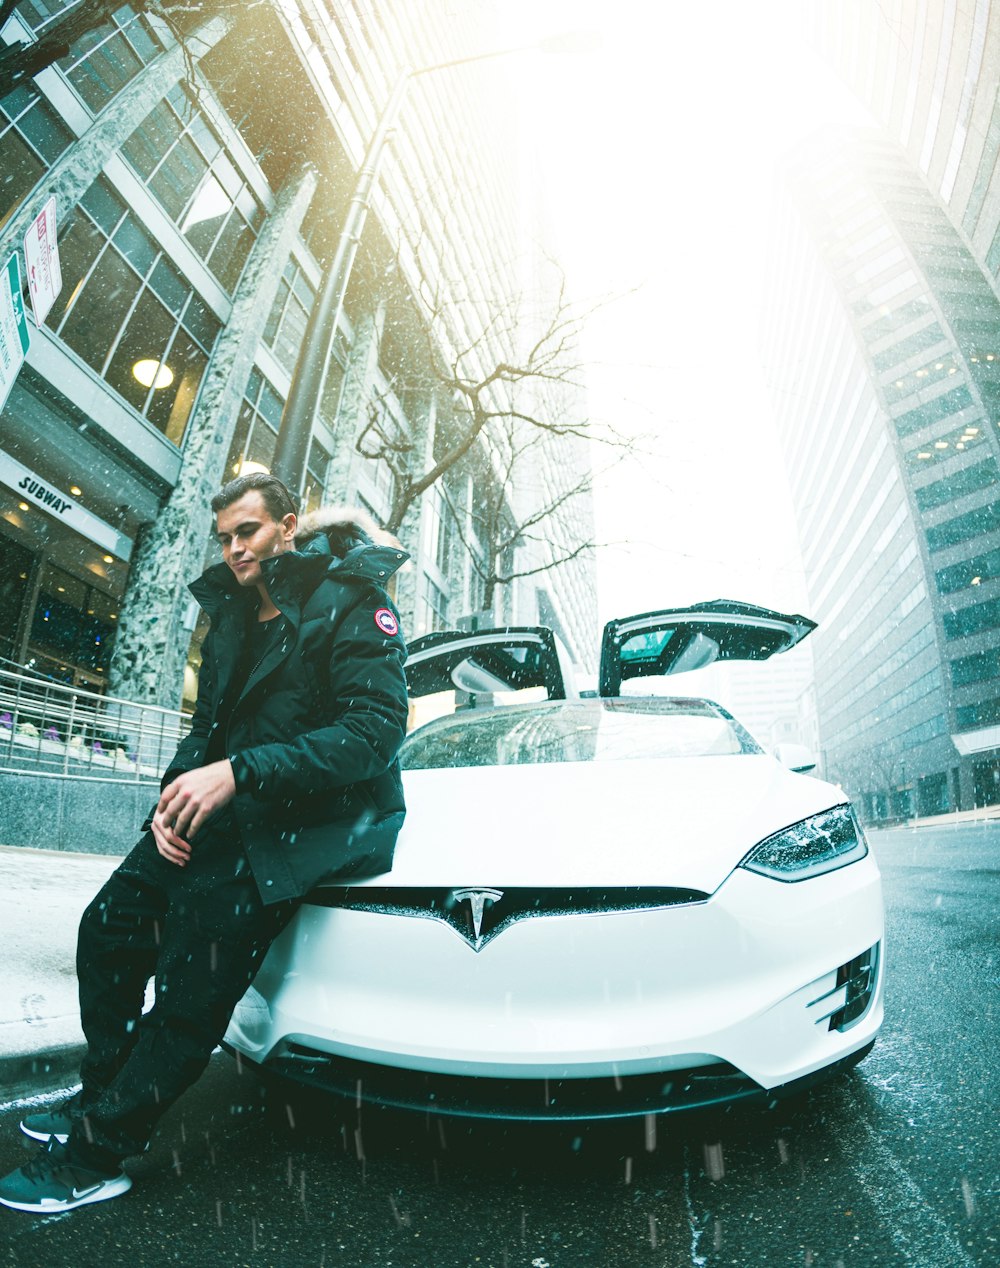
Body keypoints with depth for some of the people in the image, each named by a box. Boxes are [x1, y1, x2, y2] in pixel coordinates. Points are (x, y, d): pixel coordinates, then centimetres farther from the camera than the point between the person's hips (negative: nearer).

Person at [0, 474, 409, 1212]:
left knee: (193, 979, -11)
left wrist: (239, 772, -27)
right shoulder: (233, 614, 14)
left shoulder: (351, 604, -11)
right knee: (109, 927, 6)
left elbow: (377, 728, -22)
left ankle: (96, 1157, 12)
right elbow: (208, 726, 17)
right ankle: (104, 1099, 26)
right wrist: (177, 794, -4)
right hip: (227, 812, 8)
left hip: (313, 820, -8)